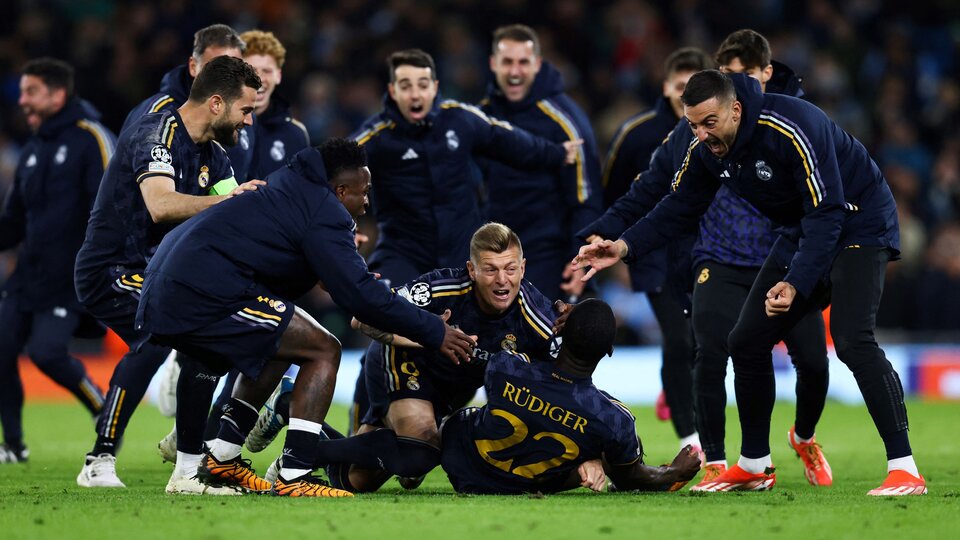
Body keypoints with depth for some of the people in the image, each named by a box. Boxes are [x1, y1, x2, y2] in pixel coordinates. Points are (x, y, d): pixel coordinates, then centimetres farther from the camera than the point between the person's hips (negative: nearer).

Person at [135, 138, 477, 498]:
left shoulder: (286, 189, 23)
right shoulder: (324, 213, -6)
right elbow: (359, 294, -10)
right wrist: (434, 333, -3)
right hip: (204, 299, -10)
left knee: (278, 348, 28)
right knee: (324, 351, -4)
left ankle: (222, 459, 24)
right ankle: (294, 478, -12)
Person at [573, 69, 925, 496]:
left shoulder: (792, 129, -31)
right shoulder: (706, 149, -7)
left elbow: (827, 214, -31)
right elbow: (681, 206, 5)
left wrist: (796, 284, -40)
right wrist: (624, 246, -10)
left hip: (857, 225, -8)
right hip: (802, 233, 8)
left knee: (852, 340, -26)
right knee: (747, 341, 5)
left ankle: (904, 470, -25)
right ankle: (754, 467, 20)